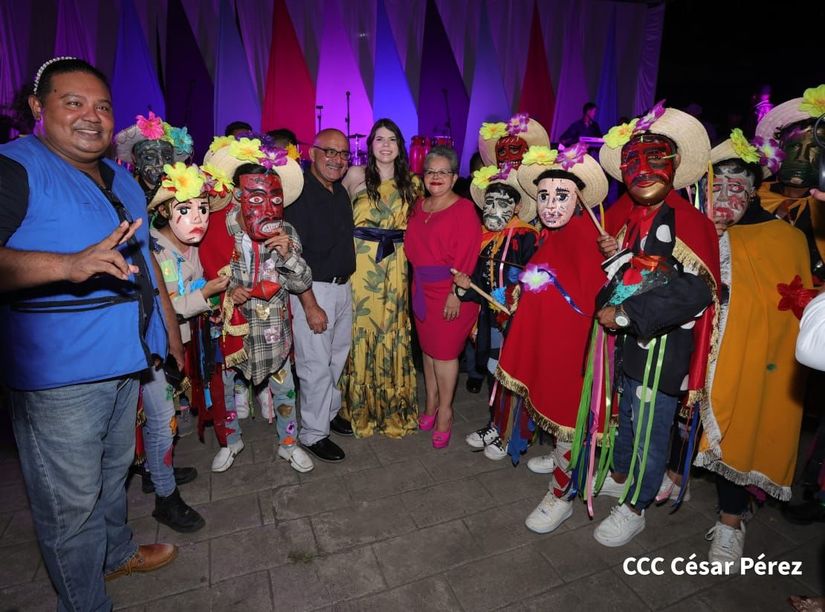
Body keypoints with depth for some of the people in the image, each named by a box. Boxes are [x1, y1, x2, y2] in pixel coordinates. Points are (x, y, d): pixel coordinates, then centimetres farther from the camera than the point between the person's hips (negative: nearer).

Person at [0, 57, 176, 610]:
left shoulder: (121, 179, 12)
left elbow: (143, 255, 21)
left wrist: (165, 327, 19)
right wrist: (70, 265, -39)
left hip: (124, 360, 8)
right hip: (58, 373, -8)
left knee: (114, 472, 27)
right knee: (71, 502, 9)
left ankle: (118, 552, 49)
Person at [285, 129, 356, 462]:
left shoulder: (340, 192, 10)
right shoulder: (299, 194, -16)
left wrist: (346, 282, 11)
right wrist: (310, 306, -20)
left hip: (343, 286, 8)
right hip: (312, 289, -8)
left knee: (338, 357, 19)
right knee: (316, 365, 1)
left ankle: (331, 412, 39)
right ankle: (314, 433, 19)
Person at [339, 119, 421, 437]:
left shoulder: (411, 182, 10)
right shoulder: (356, 175, 2)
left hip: (395, 264, 2)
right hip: (360, 261, -2)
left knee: (392, 330, 6)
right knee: (361, 326, 3)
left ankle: (391, 407, 23)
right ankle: (360, 407, 21)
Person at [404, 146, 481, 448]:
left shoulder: (464, 209, -10)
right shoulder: (419, 206, 11)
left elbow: (466, 256, -15)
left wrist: (456, 293, -18)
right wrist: (416, 284, 7)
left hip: (451, 291, -6)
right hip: (422, 289, 6)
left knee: (444, 350, 1)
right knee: (427, 346, 14)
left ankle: (444, 411, 19)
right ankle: (431, 403, 30)